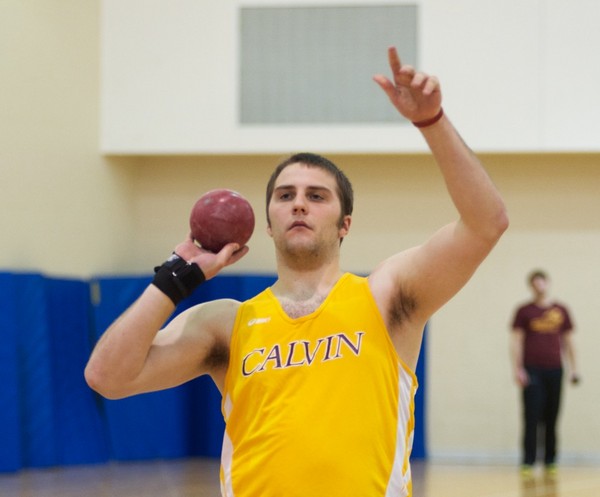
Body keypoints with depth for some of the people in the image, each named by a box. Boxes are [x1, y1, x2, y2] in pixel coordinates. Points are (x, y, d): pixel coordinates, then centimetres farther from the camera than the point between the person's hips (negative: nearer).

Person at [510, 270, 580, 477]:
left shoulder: (561, 311, 10)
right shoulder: (524, 311, 3)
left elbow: (568, 341, 16)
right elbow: (516, 341, 0)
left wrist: (574, 368, 13)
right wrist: (517, 369, -9)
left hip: (554, 370, 3)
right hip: (532, 371, -3)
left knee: (551, 419, 6)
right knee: (532, 418, -7)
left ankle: (550, 461, 13)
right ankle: (528, 462, -6)